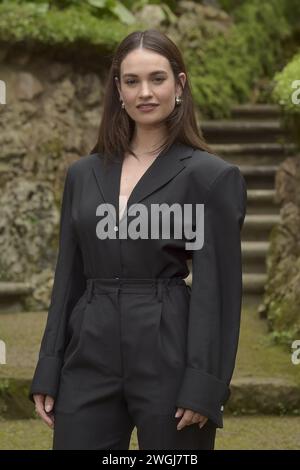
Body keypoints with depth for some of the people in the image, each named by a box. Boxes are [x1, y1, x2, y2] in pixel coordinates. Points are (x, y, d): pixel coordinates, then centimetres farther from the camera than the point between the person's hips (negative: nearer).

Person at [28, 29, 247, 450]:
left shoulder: (210, 175, -3)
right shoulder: (84, 174, 12)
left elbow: (219, 288, -7)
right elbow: (68, 277, 12)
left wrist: (205, 386, -13)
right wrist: (47, 374, 7)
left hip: (170, 359, -4)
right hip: (90, 359, 4)